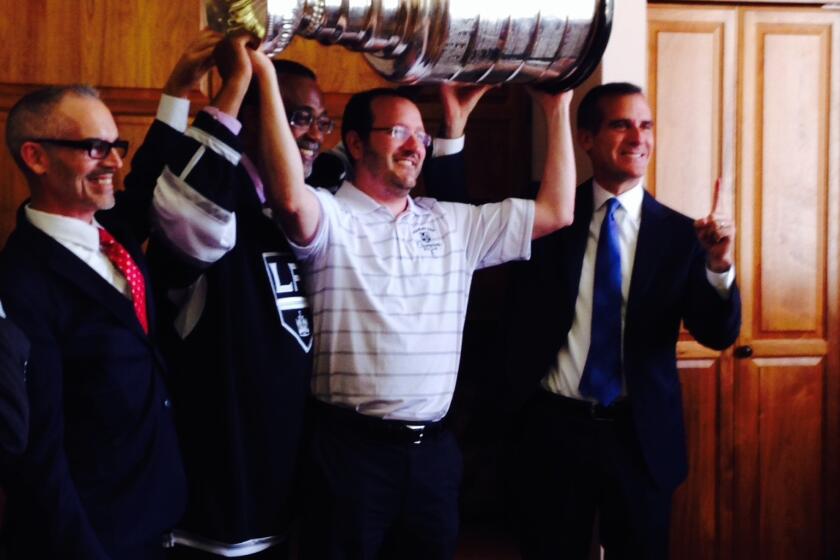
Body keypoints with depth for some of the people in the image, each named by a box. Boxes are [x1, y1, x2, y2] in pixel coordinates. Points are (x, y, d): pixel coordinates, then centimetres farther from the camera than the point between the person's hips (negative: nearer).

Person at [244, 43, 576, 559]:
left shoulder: (453, 223, 12)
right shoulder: (331, 218, -5)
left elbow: (556, 211, 10)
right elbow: (291, 198, -28)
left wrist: (558, 110, 9)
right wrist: (267, 77, -28)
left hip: (434, 446, 5)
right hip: (352, 444, -5)